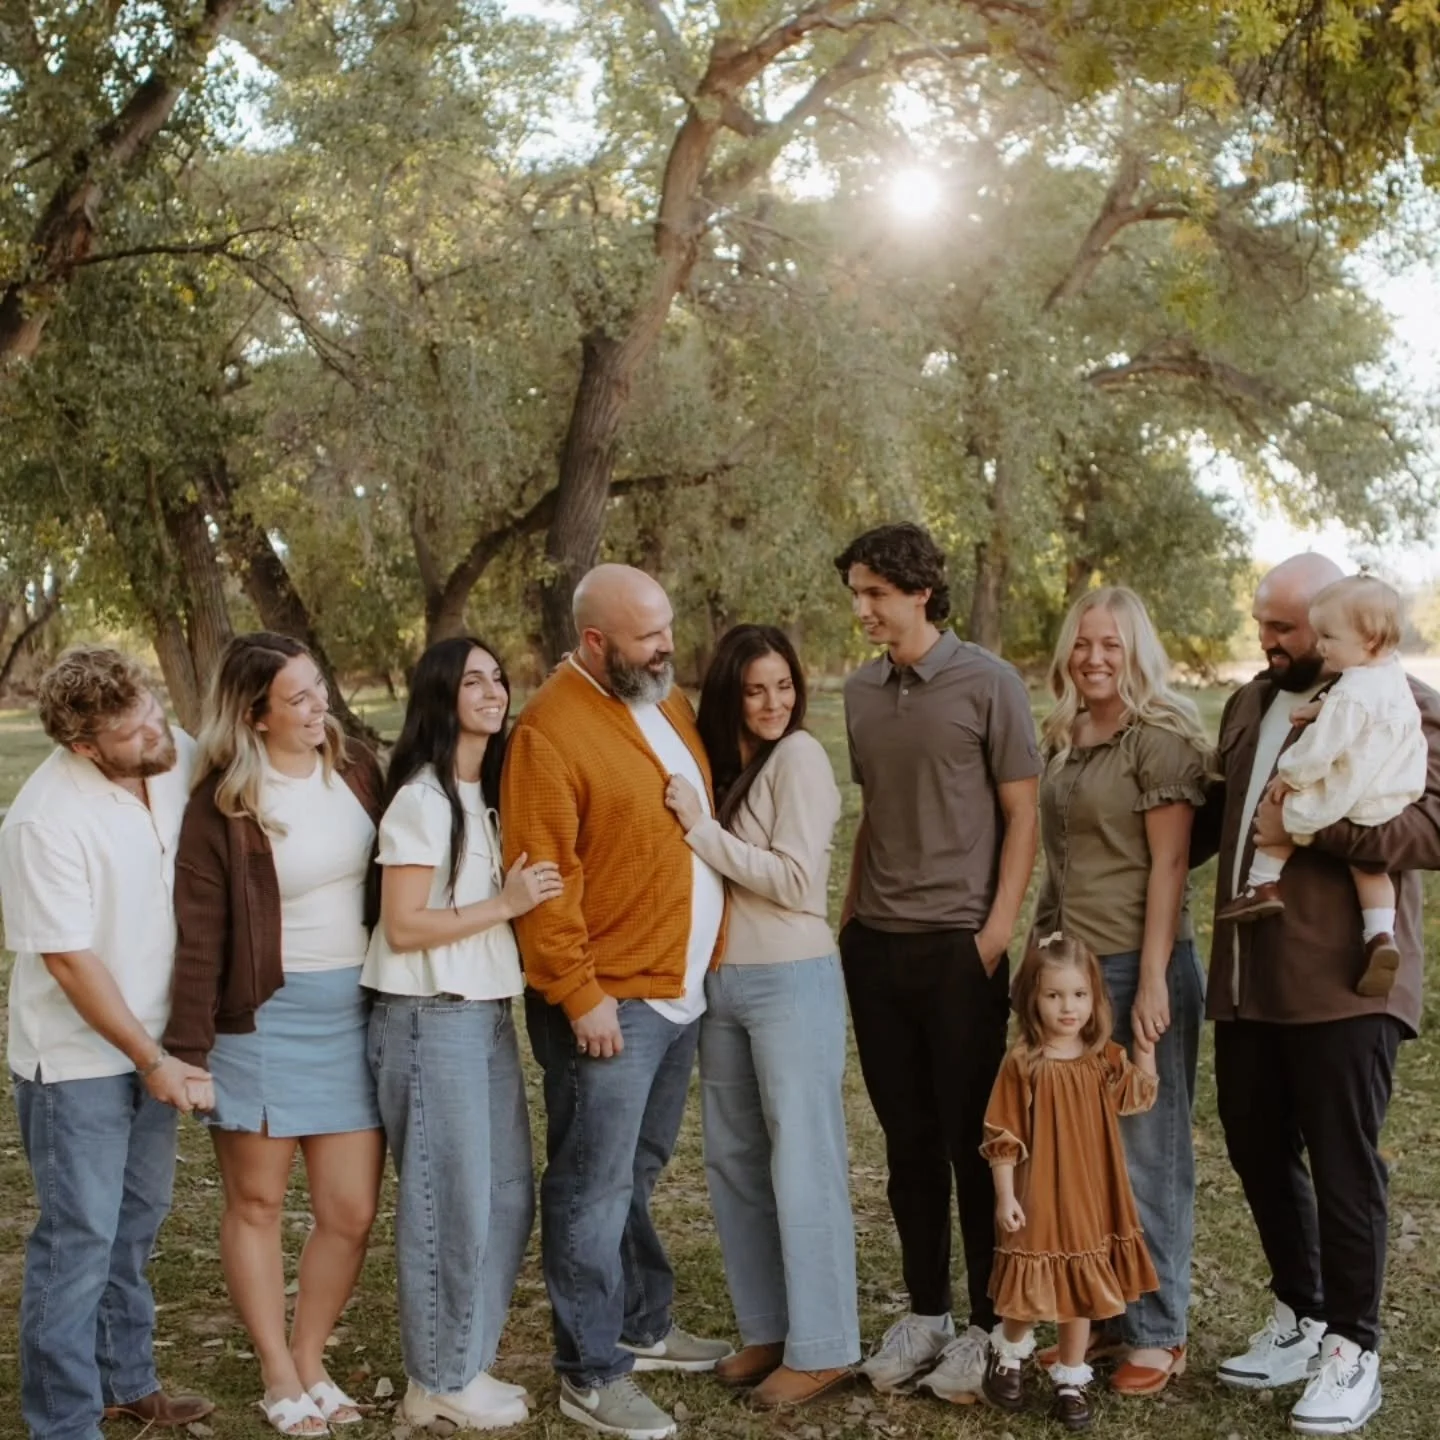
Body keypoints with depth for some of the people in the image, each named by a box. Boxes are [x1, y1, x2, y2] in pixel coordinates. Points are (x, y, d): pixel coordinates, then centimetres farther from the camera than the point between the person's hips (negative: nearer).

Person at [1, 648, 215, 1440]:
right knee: (79, 1236, 1)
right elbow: (67, 959, -21)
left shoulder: (178, 755, -9)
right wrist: (150, 1062, -14)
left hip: (155, 1042, 7)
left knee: (137, 1222, 20)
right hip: (78, 1056, -7)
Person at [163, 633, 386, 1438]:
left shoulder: (356, 768, 3)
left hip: (356, 1012, 4)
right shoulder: (223, 804, -10)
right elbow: (199, 934, -11)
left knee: (352, 1210, 5)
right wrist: (190, 1047, -15)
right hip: (264, 1017, -4)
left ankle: (310, 1361, 25)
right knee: (257, 1202, 9)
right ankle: (278, 1375, 24)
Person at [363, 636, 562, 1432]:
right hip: (431, 1021, -8)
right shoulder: (422, 799, -14)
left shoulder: (492, 793, 11)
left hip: (487, 1014, 8)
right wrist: (506, 904, -20)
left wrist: (524, 898, 4)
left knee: (507, 1196, 13)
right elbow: (402, 927, -17)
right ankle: (439, 1382, 16)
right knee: (451, 1203, 0)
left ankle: (465, 1363, 27)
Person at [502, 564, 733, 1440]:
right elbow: (542, 877, -18)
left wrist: (709, 963, 16)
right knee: (597, 1187, 0)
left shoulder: (667, 701, 11)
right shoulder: (552, 729, -16)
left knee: (639, 1174, 20)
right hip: (609, 1002, -8)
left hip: (681, 991, 8)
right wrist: (579, 994, -19)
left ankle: (643, 1326, 33)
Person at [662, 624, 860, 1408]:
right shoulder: (719, 760, 10)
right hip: (719, 982, 8)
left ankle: (822, 1348, 8)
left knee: (802, 1165, -1)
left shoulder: (799, 757, -10)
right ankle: (766, 1329, 25)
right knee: (732, 1160, 13)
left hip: (790, 982, -8)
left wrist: (700, 826, -17)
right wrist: (692, 825, -6)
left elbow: (794, 882, -17)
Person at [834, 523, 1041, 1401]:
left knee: (973, 1140, 2)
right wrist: (850, 914, 12)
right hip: (877, 943, 5)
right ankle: (924, 1313, 23)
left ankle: (988, 1325, 15)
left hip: (961, 944, -5)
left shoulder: (987, 684, -6)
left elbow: (1023, 814, -6)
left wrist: (998, 929, -11)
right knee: (908, 1137, 11)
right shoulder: (862, 692, 9)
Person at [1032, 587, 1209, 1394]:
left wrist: (1152, 981, -17)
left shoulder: (1162, 736, -9)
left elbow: (1168, 864, -13)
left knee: (1146, 1151, 3)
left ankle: (1159, 1332, 15)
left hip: (1138, 966, -6)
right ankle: (1102, 1315, 23)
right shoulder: (1060, 740, 11)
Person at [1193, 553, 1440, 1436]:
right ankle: (1301, 1320, 31)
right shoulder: (1251, 704, 16)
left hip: (1342, 987, -7)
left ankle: (1353, 1352, 16)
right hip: (1249, 982, 7)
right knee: (1259, 1154, 14)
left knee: (1343, 1166, 2)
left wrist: (1312, 824, -23)